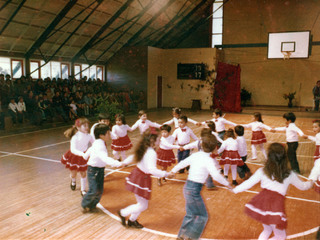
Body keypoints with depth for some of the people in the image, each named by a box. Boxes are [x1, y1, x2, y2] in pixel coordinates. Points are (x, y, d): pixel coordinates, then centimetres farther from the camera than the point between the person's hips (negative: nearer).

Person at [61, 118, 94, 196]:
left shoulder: (89, 136, -17)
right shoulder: (75, 137, -30)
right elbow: (73, 150, -41)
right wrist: (82, 154, -55)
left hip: (82, 158, 2)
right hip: (74, 157, -2)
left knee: (83, 174, 9)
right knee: (73, 174, 15)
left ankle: (83, 190, 26)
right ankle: (73, 181, 52)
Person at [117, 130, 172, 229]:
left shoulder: (143, 150, 3)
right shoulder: (151, 153, -25)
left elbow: (132, 157, 18)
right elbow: (152, 169, -36)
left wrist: (124, 162, 34)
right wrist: (165, 174, -31)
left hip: (137, 175, 9)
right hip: (142, 179, -9)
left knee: (142, 203, 22)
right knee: (143, 206, 5)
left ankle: (132, 220, 37)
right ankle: (123, 213, 19)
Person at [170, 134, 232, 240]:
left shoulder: (195, 155, 5)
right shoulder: (208, 160, -15)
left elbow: (182, 163, 18)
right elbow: (216, 175, -25)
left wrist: (173, 171, 35)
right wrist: (226, 183, -10)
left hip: (187, 186, 8)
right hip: (194, 189, -8)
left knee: (191, 214, 23)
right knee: (202, 216, 9)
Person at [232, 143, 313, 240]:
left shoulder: (262, 171, 7)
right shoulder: (290, 175, 9)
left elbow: (248, 183, 10)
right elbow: (302, 186, 26)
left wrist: (235, 189, 26)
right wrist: (310, 183, 48)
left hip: (262, 200, 3)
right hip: (276, 204, -3)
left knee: (267, 230, 28)